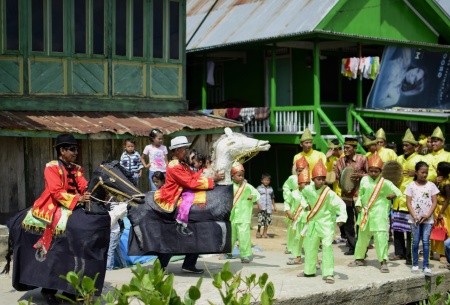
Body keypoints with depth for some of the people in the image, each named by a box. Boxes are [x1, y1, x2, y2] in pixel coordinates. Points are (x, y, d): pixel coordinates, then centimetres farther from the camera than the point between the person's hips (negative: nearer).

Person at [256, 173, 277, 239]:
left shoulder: (270, 189, 12)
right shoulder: (259, 188, 1)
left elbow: (272, 198, 20)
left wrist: (274, 206, 19)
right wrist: (259, 205, -14)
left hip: (268, 207, 4)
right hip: (261, 207, -4)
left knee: (268, 220, 2)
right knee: (261, 220, -10)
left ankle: (264, 233, 12)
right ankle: (258, 232, 10)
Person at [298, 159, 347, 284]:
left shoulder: (329, 193, -20)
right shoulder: (308, 189, -4)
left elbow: (340, 204, -27)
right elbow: (303, 194, 21)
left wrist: (342, 217, -40)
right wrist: (305, 204, 7)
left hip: (326, 223, -6)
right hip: (313, 222, 6)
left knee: (327, 247, -15)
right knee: (309, 246, 16)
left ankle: (329, 274, -10)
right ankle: (309, 271, 34)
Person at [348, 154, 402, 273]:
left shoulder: (385, 183, -6)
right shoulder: (364, 180, 4)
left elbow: (398, 192, -2)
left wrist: (393, 195, -20)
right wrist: (358, 204, 3)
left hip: (379, 213, -4)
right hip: (365, 212, 4)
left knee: (380, 236, -10)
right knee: (362, 236, 15)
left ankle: (383, 262, -4)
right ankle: (359, 258, 30)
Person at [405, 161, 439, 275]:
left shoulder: (431, 185, 3)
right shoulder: (411, 186, 1)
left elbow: (434, 202, 2)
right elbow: (408, 202, -1)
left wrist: (428, 215, -9)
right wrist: (414, 216, -12)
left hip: (427, 219, 0)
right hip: (415, 218, 0)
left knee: (426, 241, -2)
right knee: (415, 241, 4)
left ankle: (426, 265, 3)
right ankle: (415, 264, 13)